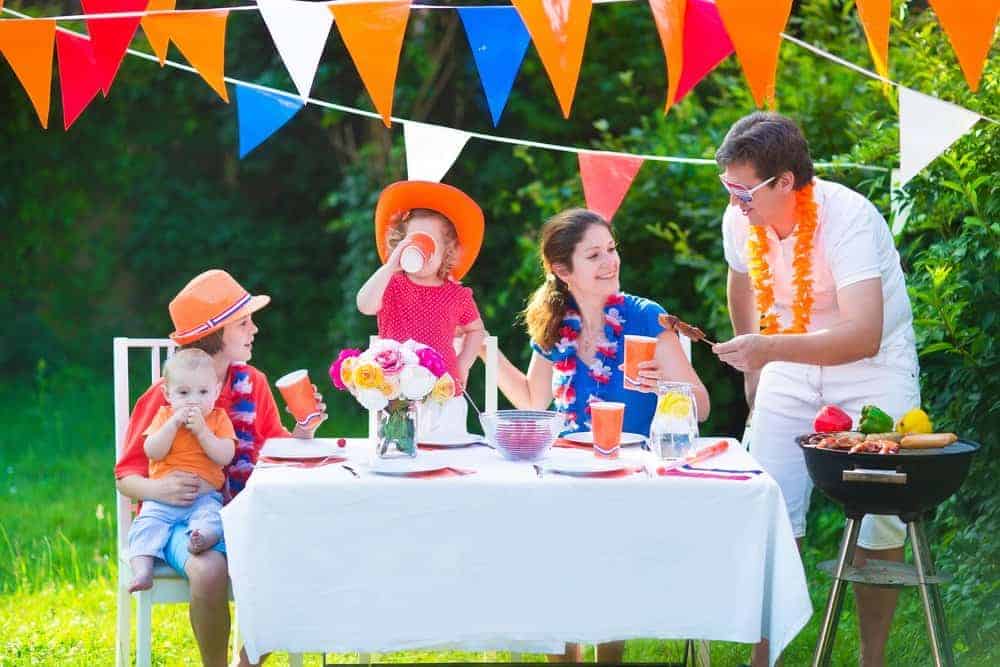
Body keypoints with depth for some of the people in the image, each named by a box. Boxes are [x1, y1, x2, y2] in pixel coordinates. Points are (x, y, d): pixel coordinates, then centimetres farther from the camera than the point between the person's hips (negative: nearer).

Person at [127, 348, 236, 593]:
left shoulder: (219, 419, 8)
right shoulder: (164, 416, 11)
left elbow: (225, 456, -6)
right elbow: (153, 452, -5)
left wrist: (201, 430, -14)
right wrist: (174, 423, -13)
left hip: (204, 496, -1)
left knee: (211, 517, -32)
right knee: (146, 525, -23)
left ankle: (202, 537, -60)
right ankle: (142, 570, -36)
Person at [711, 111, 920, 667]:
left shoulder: (849, 218, -28)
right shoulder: (740, 219, -10)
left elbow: (864, 335, -38)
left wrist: (770, 349, -48)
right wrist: (753, 368, 20)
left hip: (874, 366, -5)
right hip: (791, 368, 5)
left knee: (880, 520, -10)